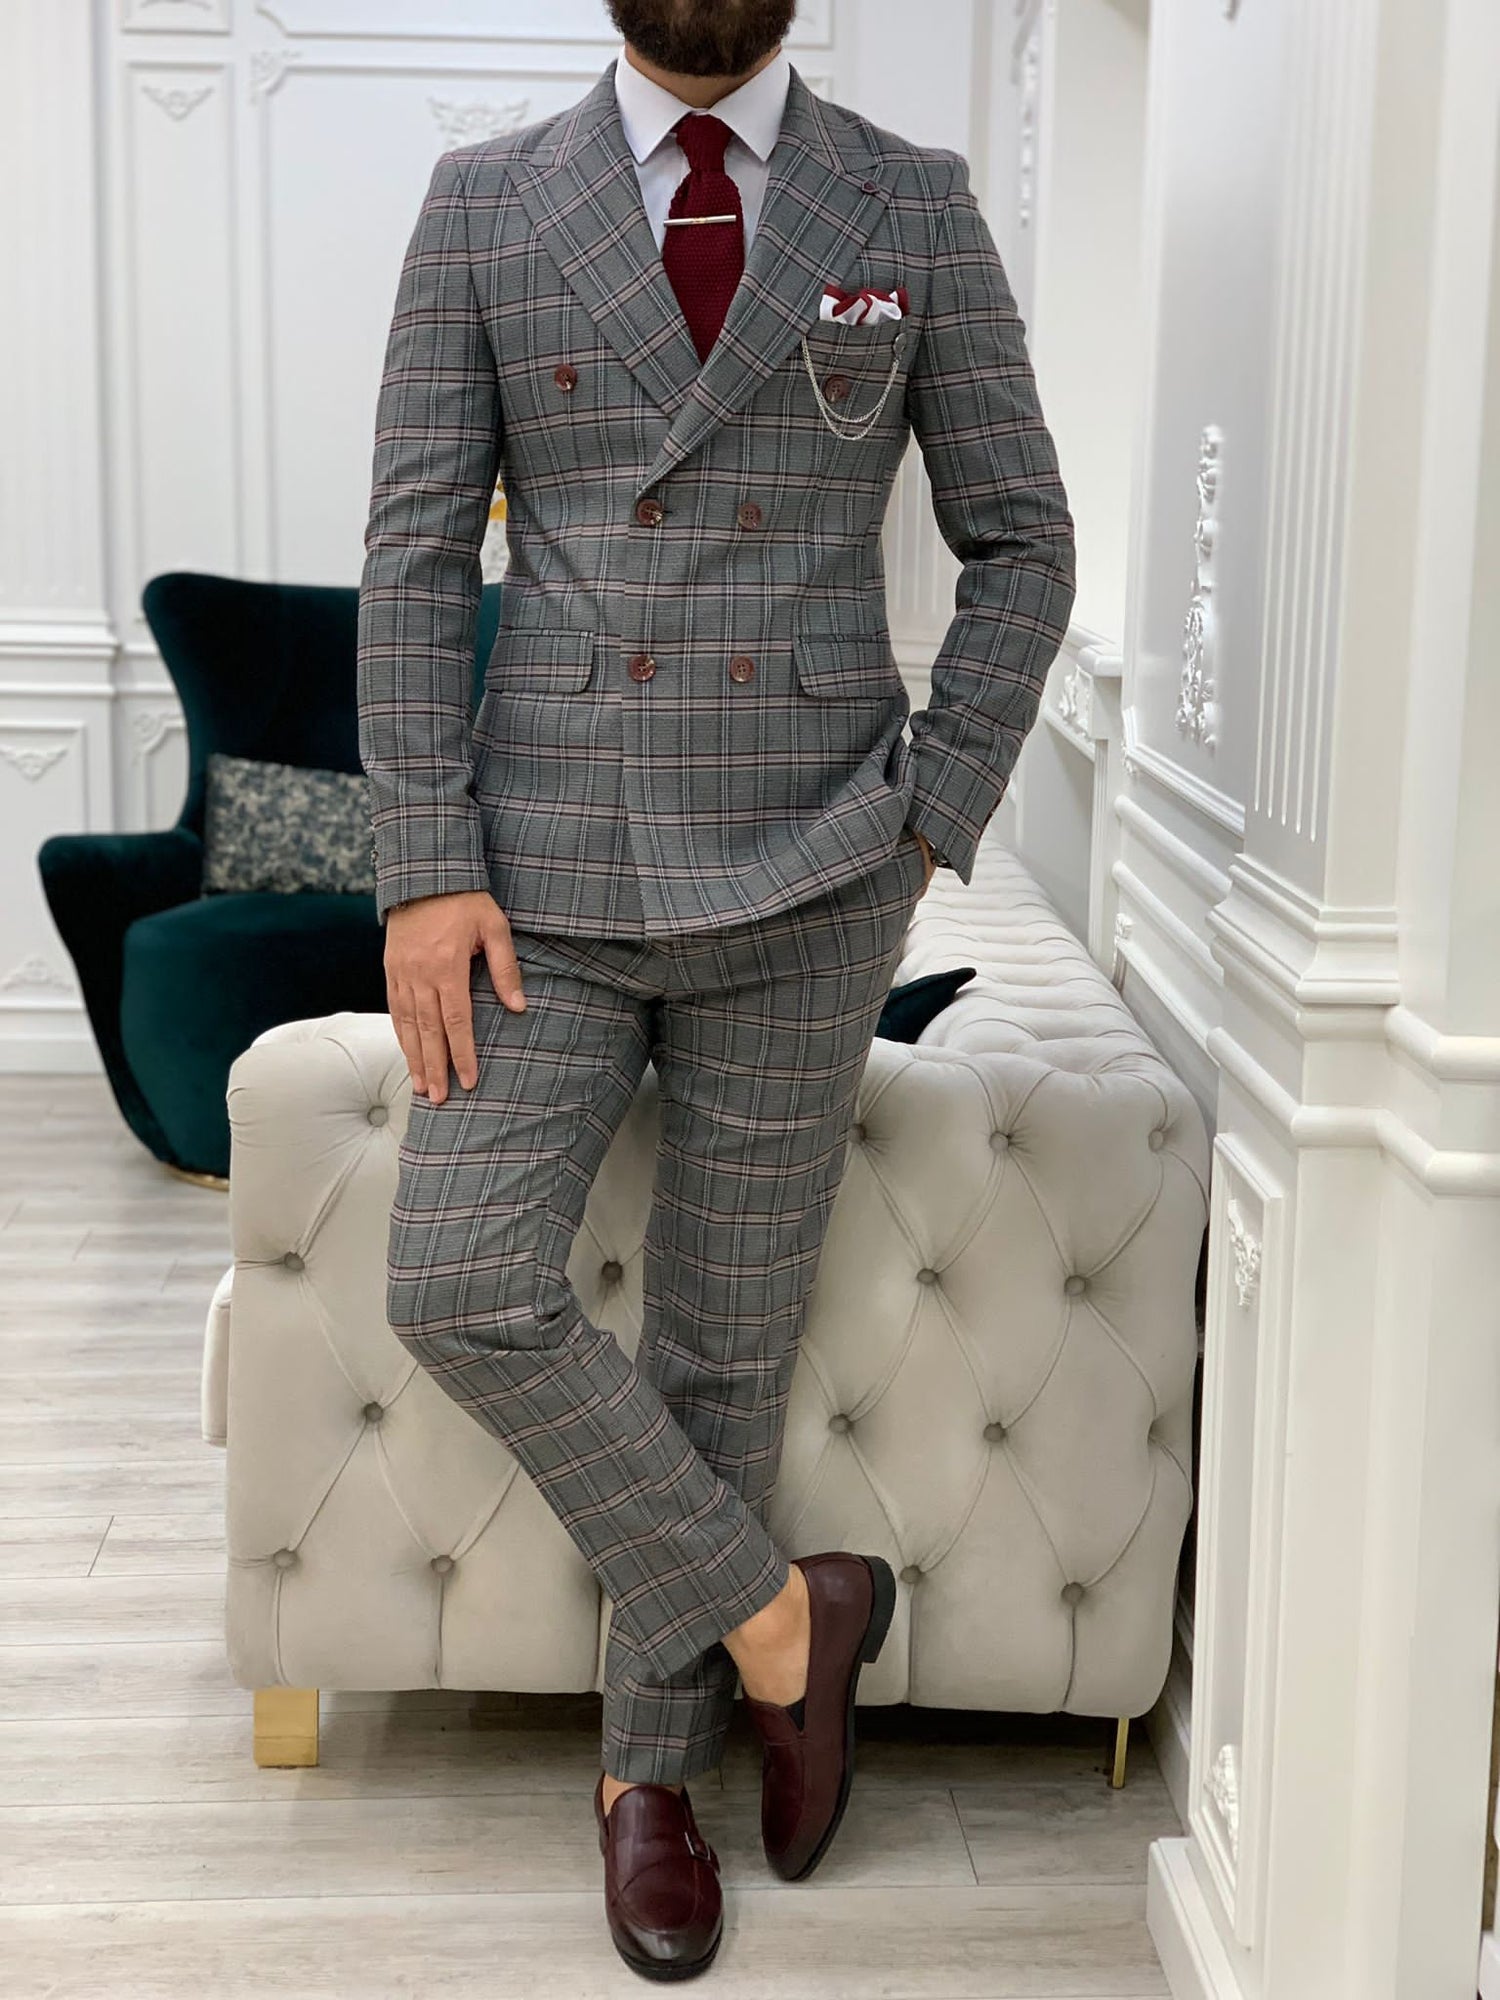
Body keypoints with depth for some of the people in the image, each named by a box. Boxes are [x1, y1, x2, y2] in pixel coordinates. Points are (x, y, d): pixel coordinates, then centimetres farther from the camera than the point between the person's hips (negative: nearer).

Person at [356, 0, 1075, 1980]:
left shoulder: (916, 205, 3)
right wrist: (428, 868, -9)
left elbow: (1023, 545, 5)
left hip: (804, 881, 0)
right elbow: (415, 551, -1)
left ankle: (651, 1768, 26)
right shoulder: (484, 201, 3)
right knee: (461, 1290, -9)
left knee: (725, 1333, 7)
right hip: (553, 868, 1)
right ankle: (777, 1620, 12)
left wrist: (930, 827, -4)